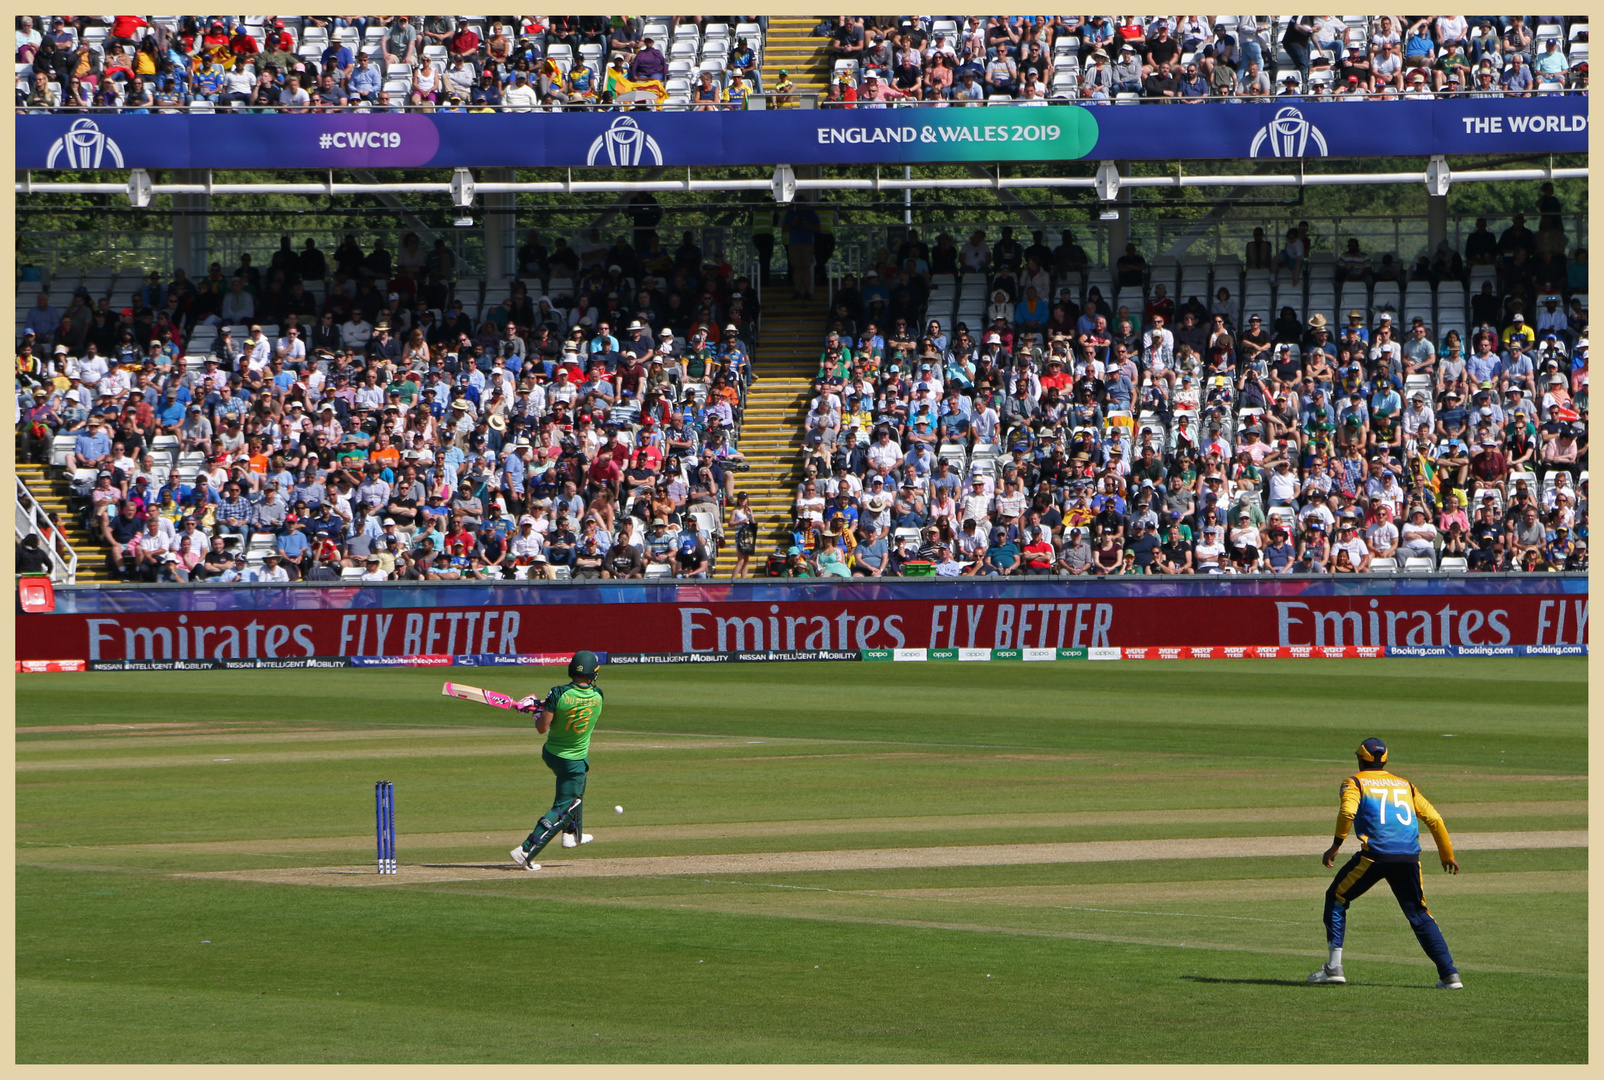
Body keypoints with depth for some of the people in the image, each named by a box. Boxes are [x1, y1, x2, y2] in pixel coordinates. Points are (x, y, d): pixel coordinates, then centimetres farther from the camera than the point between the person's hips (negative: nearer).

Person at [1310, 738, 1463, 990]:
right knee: (1419, 914, 14)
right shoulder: (1405, 785, 25)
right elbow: (1434, 819, 19)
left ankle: (1334, 967, 6)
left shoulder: (1355, 782, 12)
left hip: (1376, 854, -4)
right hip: (1409, 856, 4)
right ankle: (1449, 974, 2)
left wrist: (1336, 845, -9)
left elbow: (1347, 811, -10)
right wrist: (1447, 855, 26)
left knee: (1336, 898, 14)